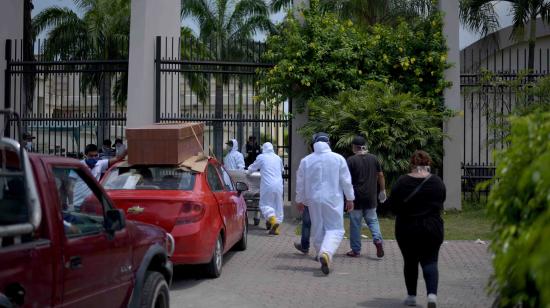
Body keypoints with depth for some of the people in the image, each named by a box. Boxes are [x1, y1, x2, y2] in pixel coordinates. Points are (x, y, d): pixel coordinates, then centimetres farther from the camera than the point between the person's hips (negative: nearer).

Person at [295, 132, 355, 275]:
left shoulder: (306, 161, 0)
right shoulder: (338, 158, -4)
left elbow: (300, 183, 7)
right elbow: (346, 181, -1)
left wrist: (300, 200, 20)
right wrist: (350, 198, 9)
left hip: (314, 200, 2)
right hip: (333, 199, -2)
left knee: (318, 229, 14)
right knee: (335, 229, 1)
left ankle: (322, 256, 20)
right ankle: (326, 253, -24)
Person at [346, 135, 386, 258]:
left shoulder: (351, 160, -9)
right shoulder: (373, 158, 4)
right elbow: (380, 175, 9)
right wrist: (382, 190, 20)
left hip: (356, 197, -3)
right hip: (371, 197, 4)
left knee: (355, 223, 5)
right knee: (372, 220, 16)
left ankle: (356, 250, 9)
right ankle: (378, 239, -9)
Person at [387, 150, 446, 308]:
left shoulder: (402, 181, -8)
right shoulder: (437, 182, -4)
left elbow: (392, 205, -1)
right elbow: (440, 204, 8)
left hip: (406, 229, 0)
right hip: (432, 228, 0)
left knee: (410, 262, 14)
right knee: (430, 261, 6)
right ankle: (432, 293, -14)